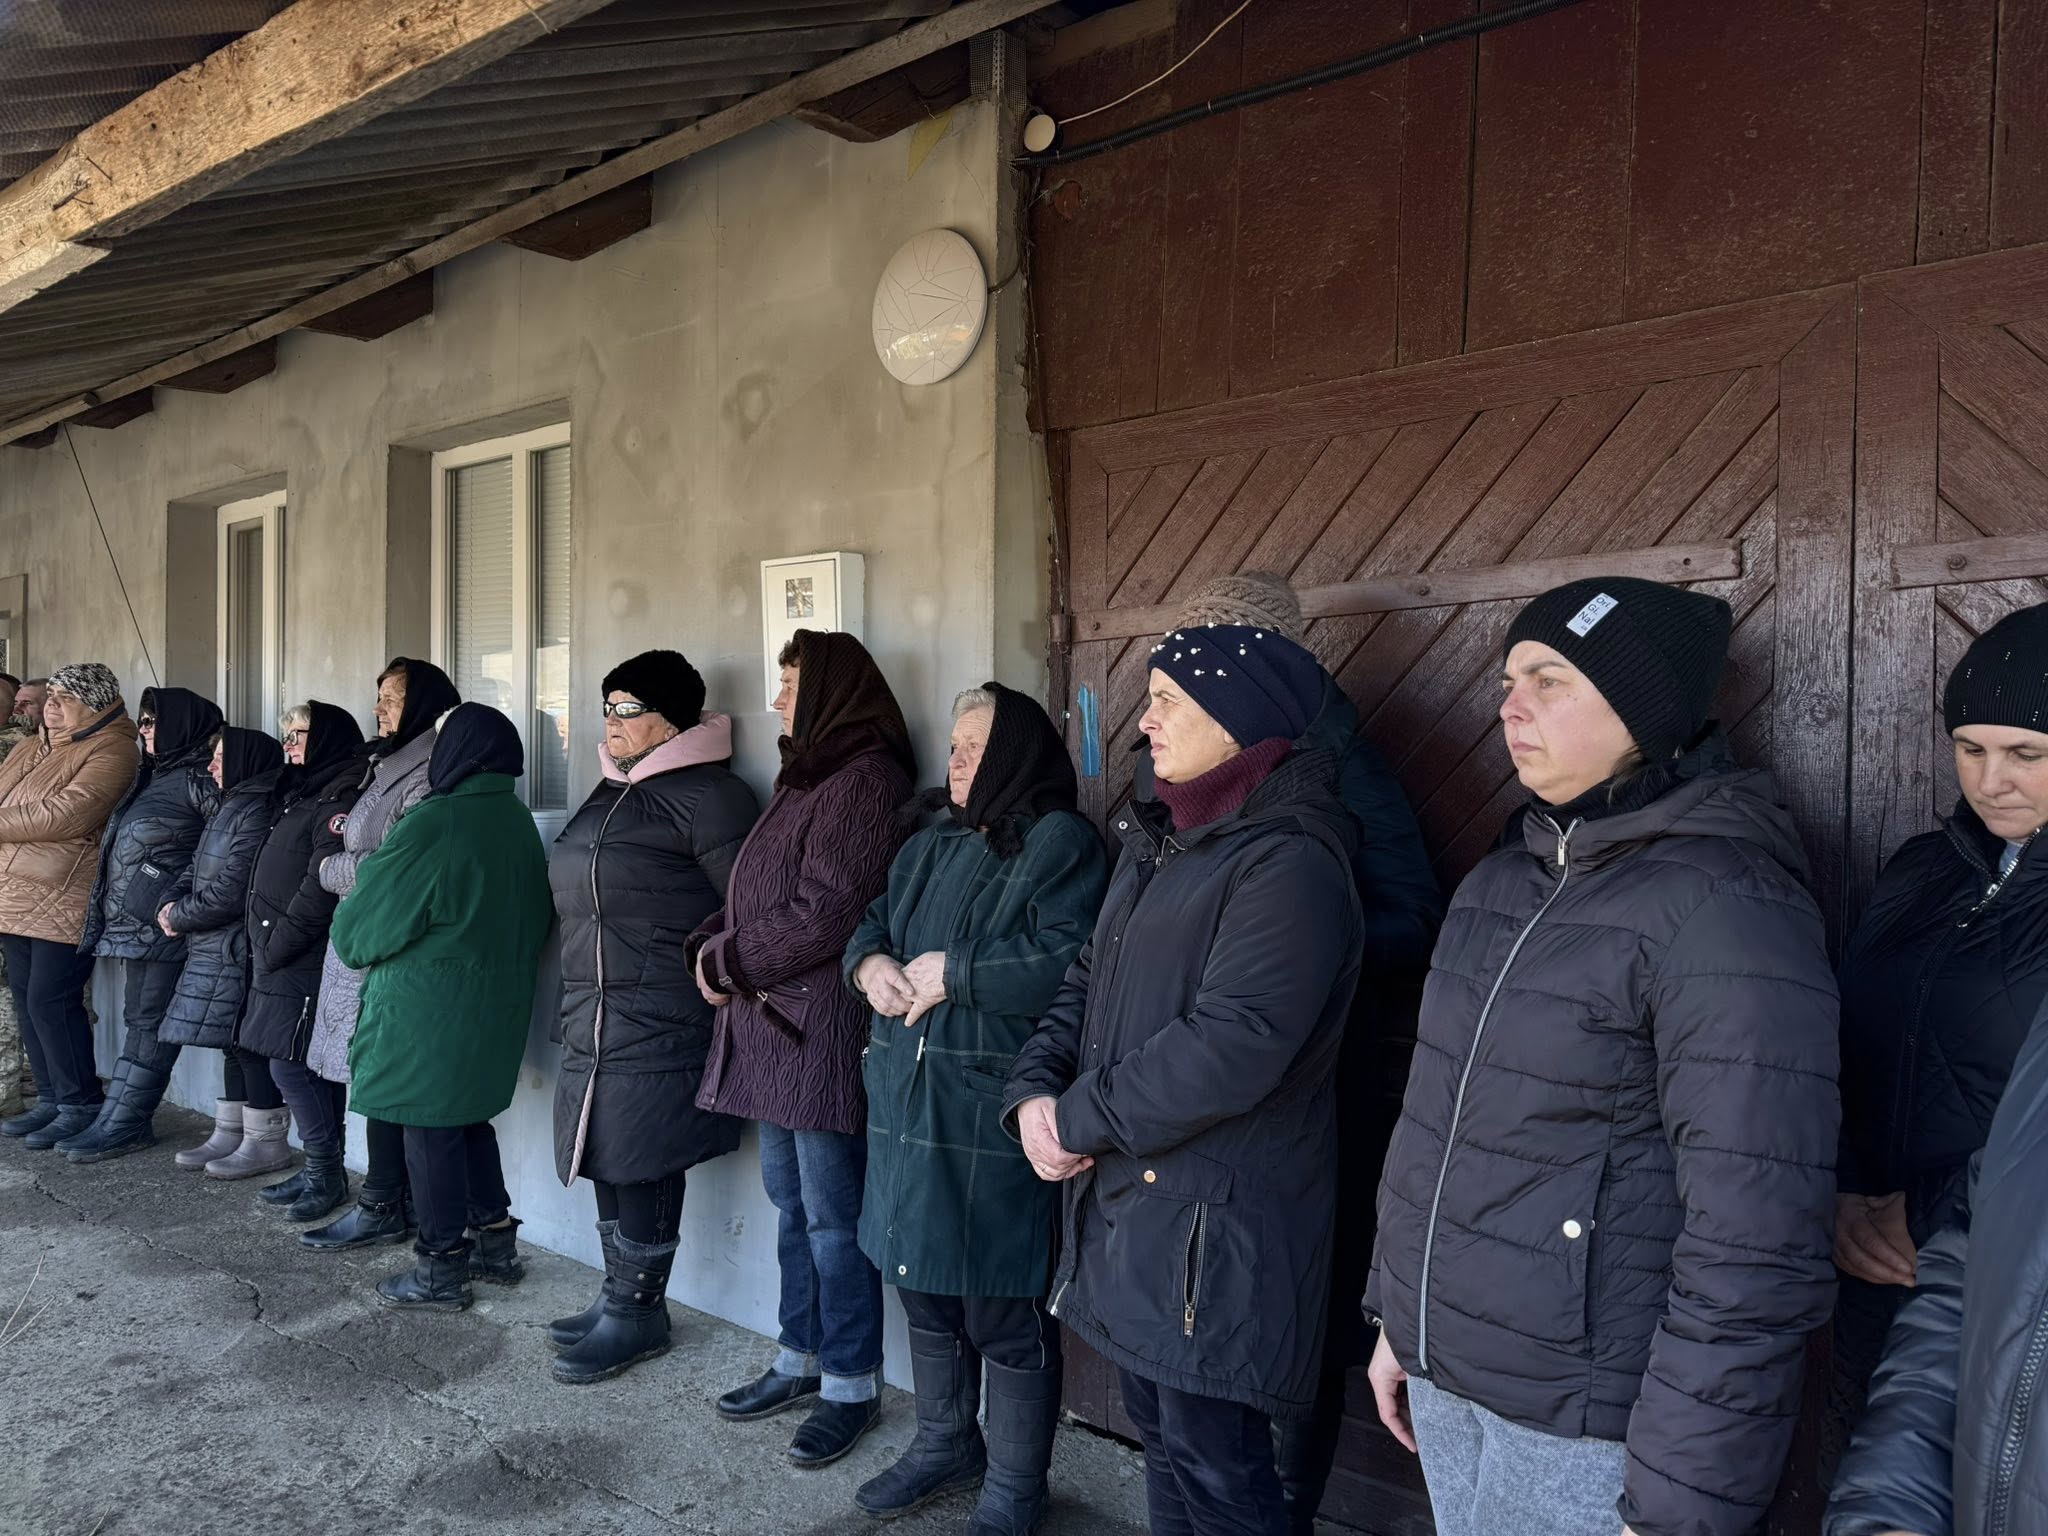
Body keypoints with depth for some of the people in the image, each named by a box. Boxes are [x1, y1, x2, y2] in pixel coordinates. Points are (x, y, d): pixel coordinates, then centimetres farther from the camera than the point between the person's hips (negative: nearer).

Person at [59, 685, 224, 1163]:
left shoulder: (196, 779, -10)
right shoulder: (157, 776, 18)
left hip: (161, 925, -9)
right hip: (135, 923, 9)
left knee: (148, 1022, -3)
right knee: (140, 1020, 11)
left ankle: (122, 1125, 3)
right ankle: (122, 1123, 17)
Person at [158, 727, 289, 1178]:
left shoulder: (255, 814, -15)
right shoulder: (229, 809, 16)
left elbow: (230, 892, -19)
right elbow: (195, 871, 18)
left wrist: (180, 918, -7)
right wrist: (171, 904, 0)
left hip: (237, 950, -9)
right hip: (214, 949, 9)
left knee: (246, 1042, -3)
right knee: (234, 1042, 14)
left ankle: (266, 1142, 5)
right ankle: (230, 1134, 23)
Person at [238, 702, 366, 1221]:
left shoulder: (340, 801, -13)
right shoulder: (301, 797, 18)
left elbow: (320, 887, -20)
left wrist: (276, 945, -17)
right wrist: (263, 945, 14)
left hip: (306, 964, -9)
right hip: (281, 961, 9)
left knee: (290, 1064, -7)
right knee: (304, 1068, 11)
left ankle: (326, 1172, 4)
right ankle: (319, 1170, 19)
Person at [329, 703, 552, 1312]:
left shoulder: (433, 824, -19)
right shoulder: (519, 823, 2)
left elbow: (366, 922, -10)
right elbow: (533, 915, 11)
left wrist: (349, 935, 12)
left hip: (429, 1008, -7)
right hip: (498, 1004, 7)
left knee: (431, 1131, 4)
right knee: (469, 1119, 20)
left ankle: (443, 1269, 14)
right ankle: (497, 1240, 27)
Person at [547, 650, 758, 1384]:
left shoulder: (704, 795, -13)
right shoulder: (613, 791, 17)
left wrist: (712, 971, -15)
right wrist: (577, 1006, 22)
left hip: (658, 1023, -9)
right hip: (595, 1018, 9)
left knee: (641, 1164, -2)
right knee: (607, 1158, 15)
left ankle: (637, 1312, 13)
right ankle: (618, 1297, 29)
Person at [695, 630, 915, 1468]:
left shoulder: (864, 781, -13)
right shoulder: (806, 777, 17)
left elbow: (820, 914, -19)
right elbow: (754, 891, 19)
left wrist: (726, 962, -9)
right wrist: (713, 944, 0)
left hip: (824, 1029, -9)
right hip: (774, 1025, 9)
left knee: (831, 1215, 0)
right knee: (791, 1202, 17)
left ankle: (850, 1385, 14)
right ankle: (801, 1359, 30)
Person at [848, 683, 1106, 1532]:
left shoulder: (1060, 843, -11)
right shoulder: (931, 847, 16)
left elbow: (1067, 964, -23)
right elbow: (870, 924, 18)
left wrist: (951, 971, -16)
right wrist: (871, 963, -6)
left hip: (993, 1114, -8)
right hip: (908, 1102, 8)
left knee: (1003, 1312, 3)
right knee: (926, 1290, 21)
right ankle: (945, 1444, 41)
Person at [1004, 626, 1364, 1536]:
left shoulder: (1289, 862, -18)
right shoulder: (1158, 843, 13)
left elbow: (1231, 1045, -26)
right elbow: (1088, 981, 14)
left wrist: (1080, 1121, -15)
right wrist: (1034, 1092, -4)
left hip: (1215, 1223, -9)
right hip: (1126, 1199, 9)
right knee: (1161, 1441, 22)